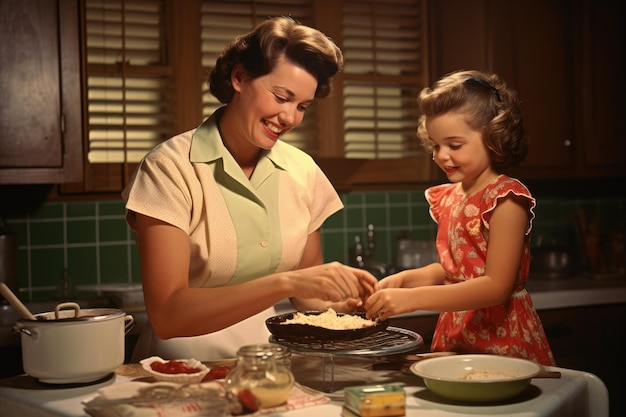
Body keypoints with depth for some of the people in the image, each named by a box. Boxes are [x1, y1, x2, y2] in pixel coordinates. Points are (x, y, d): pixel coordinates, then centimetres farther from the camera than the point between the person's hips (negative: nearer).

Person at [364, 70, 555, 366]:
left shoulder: (506, 198, -14)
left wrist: (413, 298, -26)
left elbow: (496, 286, -21)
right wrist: (404, 279, 0)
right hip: (453, 336, 6)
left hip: (502, 341, -6)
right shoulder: (447, 197, 8)